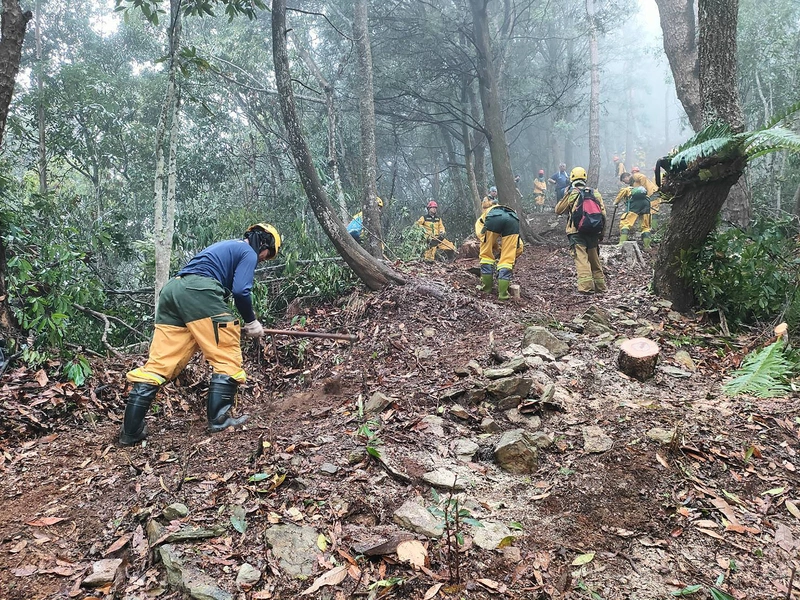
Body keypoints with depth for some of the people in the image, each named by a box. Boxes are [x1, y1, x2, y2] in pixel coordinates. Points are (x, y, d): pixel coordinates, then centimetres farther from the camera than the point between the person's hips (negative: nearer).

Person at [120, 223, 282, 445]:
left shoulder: (225, 247, 36)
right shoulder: (249, 252, 10)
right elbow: (240, 291, -5)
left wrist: (234, 324, 32)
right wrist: (251, 322, 9)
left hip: (172, 289, 9)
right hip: (198, 291, -8)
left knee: (159, 363, 5)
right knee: (227, 358, 2)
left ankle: (131, 431, 3)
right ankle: (219, 419, 1)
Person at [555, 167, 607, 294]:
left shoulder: (571, 194, -3)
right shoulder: (595, 193, 9)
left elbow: (558, 210, 7)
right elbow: (603, 213, 8)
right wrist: (601, 232, 15)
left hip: (577, 232, -5)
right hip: (593, 232, 5)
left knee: (581, 259, -10)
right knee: (595, 259, 16)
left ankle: (586, 286, -21)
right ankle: (600, 285, 23)